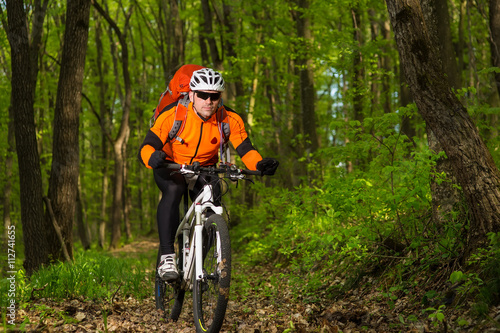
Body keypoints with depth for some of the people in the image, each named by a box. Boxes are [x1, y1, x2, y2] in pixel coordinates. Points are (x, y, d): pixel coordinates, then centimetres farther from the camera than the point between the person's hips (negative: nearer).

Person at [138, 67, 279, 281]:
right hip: (171, 166, -2)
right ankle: (167, 258, -34)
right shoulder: (173, 115, -27)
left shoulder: (229, 119, -20)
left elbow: (245, 150, -24)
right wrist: (153, 157, -58)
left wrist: (260, 164, -47)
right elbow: (146, 147, -33)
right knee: (173, 191, -34)